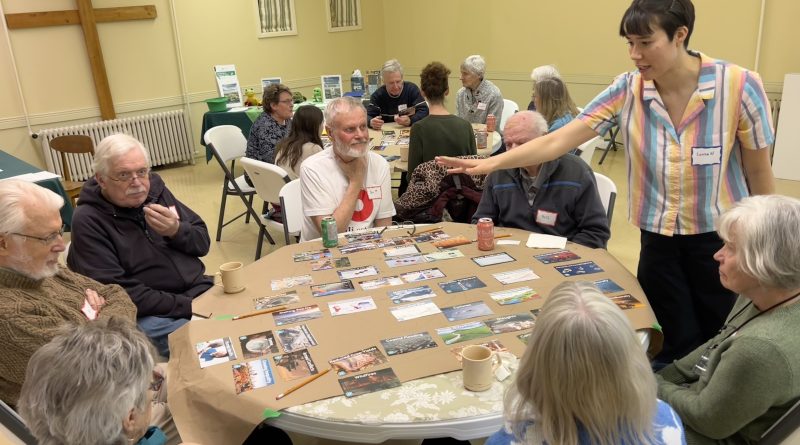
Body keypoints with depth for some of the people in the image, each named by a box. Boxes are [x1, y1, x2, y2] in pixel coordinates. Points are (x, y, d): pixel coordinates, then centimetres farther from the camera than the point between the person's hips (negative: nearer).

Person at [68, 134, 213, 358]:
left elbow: (203, 243, 10)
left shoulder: (154, 189, 8)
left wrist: (176, 231, -13)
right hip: (150, 313, -6)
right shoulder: (88, 220, -8)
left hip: (200, 290, 6)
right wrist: (187, 306, -20)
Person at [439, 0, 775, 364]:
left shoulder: (739, 86, -16)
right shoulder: (627, 91, -11)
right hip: (658, 239, 2)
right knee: (678, 349, 13)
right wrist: (493, 162, -29)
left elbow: (760, 175, -6)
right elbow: (560, 140, -17)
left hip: (721, 238, -1)